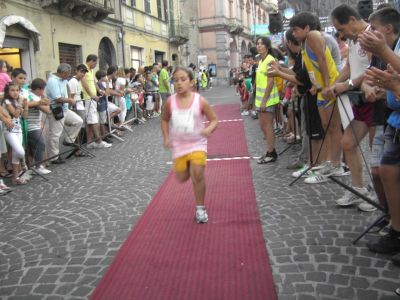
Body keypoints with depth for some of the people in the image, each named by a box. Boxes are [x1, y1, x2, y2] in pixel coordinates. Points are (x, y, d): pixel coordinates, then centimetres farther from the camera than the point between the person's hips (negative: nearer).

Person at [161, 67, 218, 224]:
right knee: (182, 178, 8)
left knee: (197, 175, -11)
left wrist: (209, 129, -25)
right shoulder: (170, 102, -7)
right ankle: (188, 168, 47)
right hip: (179, 145, 3)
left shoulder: (200, 101, -13)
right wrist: (166, 137, 1)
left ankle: (200, 208, 8)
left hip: (197, 143, -2)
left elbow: (214, 119, -5)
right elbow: (164, 120, 12)